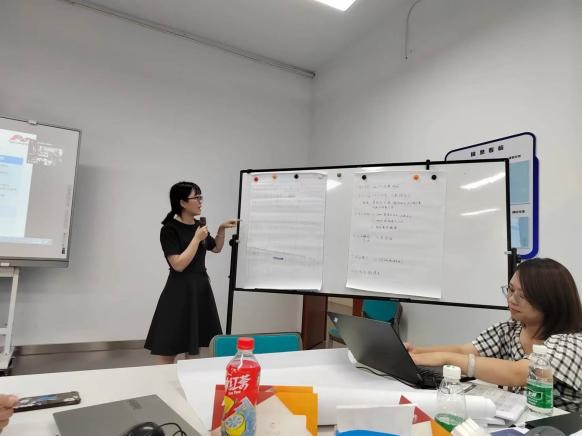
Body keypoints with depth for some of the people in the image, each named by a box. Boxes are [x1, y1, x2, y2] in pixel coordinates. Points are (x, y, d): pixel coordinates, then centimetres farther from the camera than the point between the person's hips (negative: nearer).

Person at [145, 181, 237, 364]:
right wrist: (197, 238, -17)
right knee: (169, 350, 1)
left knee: (194, 347, 13)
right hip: (180, 293, -6)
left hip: (201, 289, 7)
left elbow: (216, 248, 24)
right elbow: (179, 265, -19)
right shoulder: (170, 229, -12)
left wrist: (222, 229, 9)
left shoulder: (198, 225, 8)